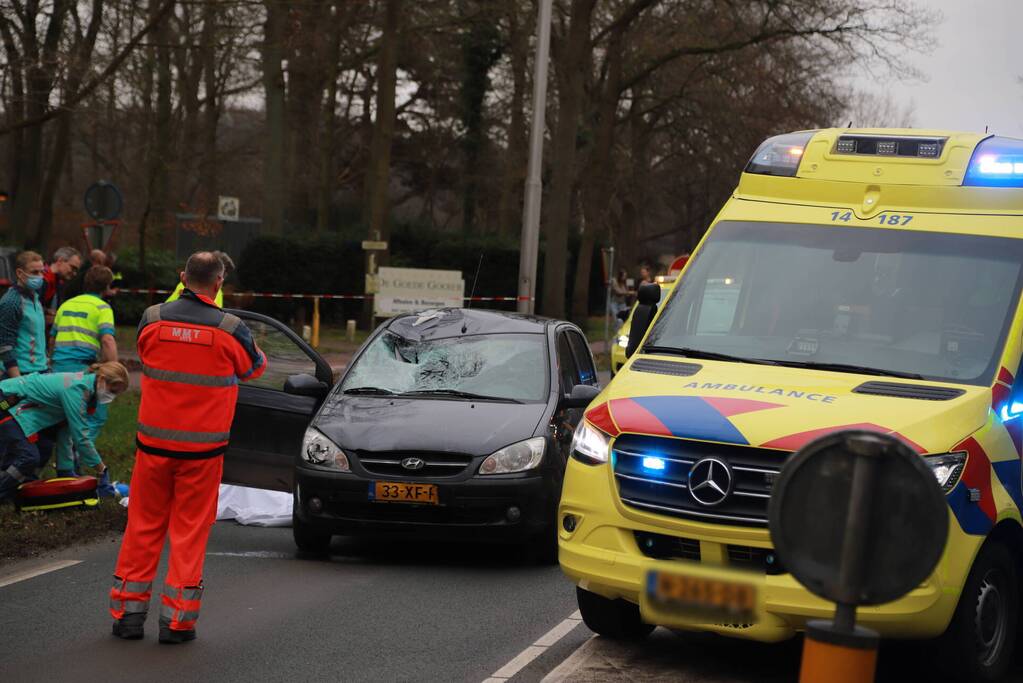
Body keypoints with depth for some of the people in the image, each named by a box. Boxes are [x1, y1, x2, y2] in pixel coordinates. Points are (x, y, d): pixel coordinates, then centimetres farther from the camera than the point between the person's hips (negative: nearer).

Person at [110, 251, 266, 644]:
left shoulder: (152, 320, -4)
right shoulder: (230, 330, -11)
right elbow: (254, 368, 8)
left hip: (153, 443, 2)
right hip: (202, 448, -2)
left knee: (143, 526, 12)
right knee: (190, 530, 6)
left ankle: (127, 612, 16)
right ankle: (177, 620, 6)